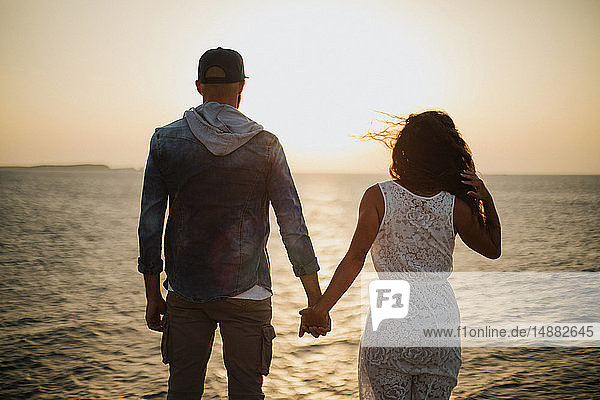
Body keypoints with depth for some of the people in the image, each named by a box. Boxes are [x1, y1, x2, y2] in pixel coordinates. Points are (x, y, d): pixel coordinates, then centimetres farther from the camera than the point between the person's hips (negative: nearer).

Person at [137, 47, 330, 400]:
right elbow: (293, 225, -6)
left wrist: (153, 294, 9)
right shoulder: (264, 145, -4)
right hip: (246, 292, -2)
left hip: (184, 291, 2)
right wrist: (315, 300, -1)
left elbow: (150, 224, 1)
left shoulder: (166, 140, 0)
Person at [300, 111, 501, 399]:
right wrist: (487, 202, 5)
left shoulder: (378, 197, -8)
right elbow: (492, 249, 14)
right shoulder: (456, 207, -3)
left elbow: (355, 259, -15)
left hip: (390, 325, -2)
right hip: (440, 324, 2)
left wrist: (320, 309, -12)